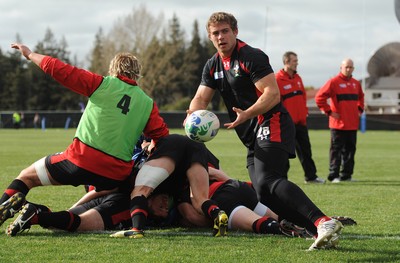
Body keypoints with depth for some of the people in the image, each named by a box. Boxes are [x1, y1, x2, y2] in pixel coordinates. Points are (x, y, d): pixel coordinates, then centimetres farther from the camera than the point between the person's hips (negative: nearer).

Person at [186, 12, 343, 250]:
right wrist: (193, 116, -11)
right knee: (266, 195, -4)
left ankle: (324, 222, -46)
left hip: (271, 125, -9)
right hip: (253, 138, 9)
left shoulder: (251, 57, -7)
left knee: (266, 181, -31)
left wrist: (246, 114, -30)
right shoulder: (213, 66, 18)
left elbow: (273, 94, -16)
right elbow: (201, 98, 13)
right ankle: (324, 227, -8)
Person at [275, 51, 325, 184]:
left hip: (300, 122, 8)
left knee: (305, 149, 11)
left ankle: (311, 176, 16)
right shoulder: (277, 79, -12)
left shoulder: (297, 78, 13)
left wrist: (304, 112, 12)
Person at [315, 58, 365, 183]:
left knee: (350, 149, 8)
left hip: (353, 124, 6)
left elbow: (361, 97, 33)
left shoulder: (356, 83, 13)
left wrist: (360, 109, 18)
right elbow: (319, 97, -10)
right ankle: (334, 175, -1)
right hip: (338, 124, -6)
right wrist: (329, 111, -11)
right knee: (336, 149, -4)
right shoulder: (334, 82, -7)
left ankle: (346, 175, 14)